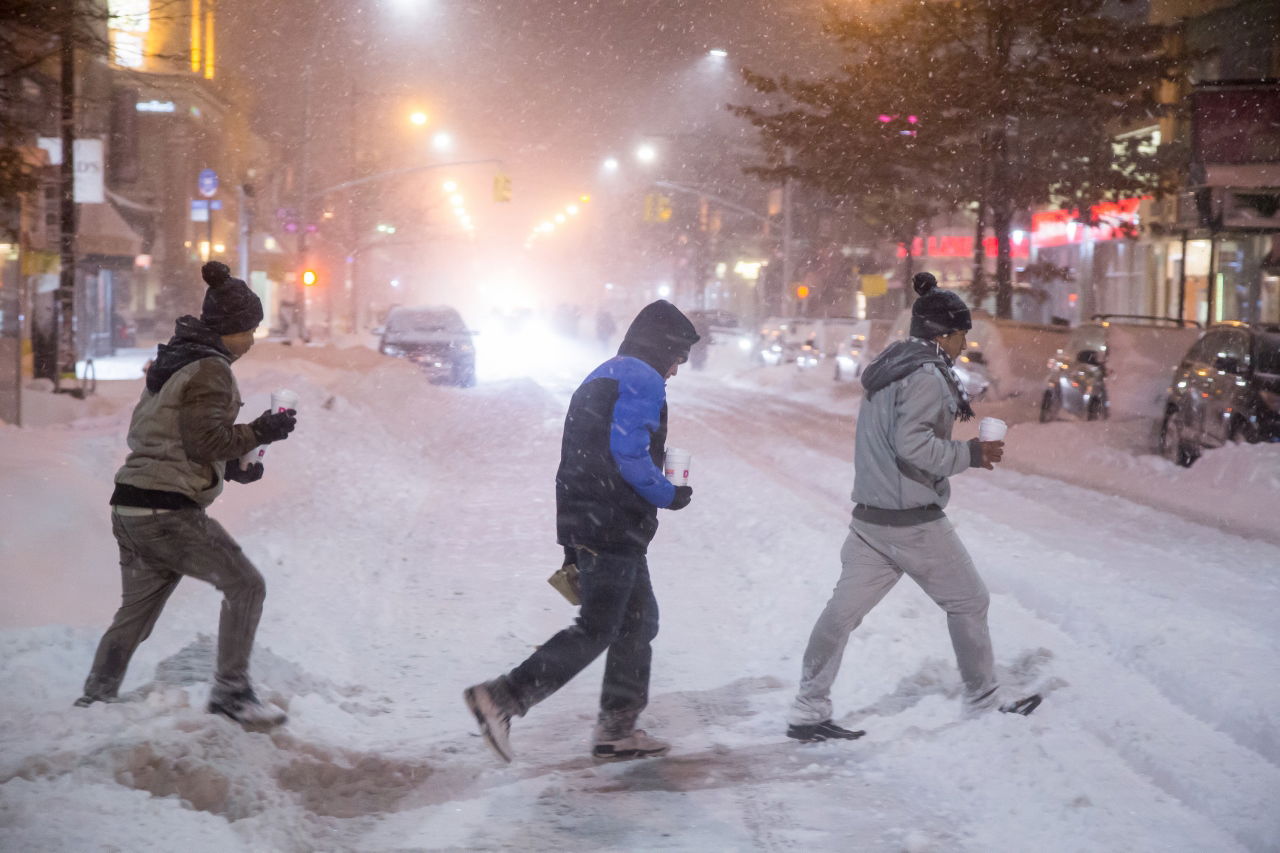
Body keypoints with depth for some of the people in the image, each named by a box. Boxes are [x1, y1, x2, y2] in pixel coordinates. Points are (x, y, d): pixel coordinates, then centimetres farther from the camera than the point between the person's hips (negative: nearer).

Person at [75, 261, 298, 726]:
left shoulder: (172, 361, 20)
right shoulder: (210, 369, -10)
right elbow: (205, 440, -17)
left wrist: (230, 465, 19)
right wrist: (261, 431, -9)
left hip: (130, 508, 10)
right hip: (168, 510, -10)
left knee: (134, 612, 15)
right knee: (245, 585, -3)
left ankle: (94, 700, 17)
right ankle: (231, 690, -3)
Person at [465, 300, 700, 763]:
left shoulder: (603, 377, 21)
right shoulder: (641, 379, -10)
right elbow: (629, 456, -21)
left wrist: (574, 544, 21)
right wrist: (669, 496, -6)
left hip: (585, 525, 10)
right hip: (614, 528, -10)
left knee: (638, 621, 15)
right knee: (596, 629, -8)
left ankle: (618, 729, 17)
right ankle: (502, 698, -13)